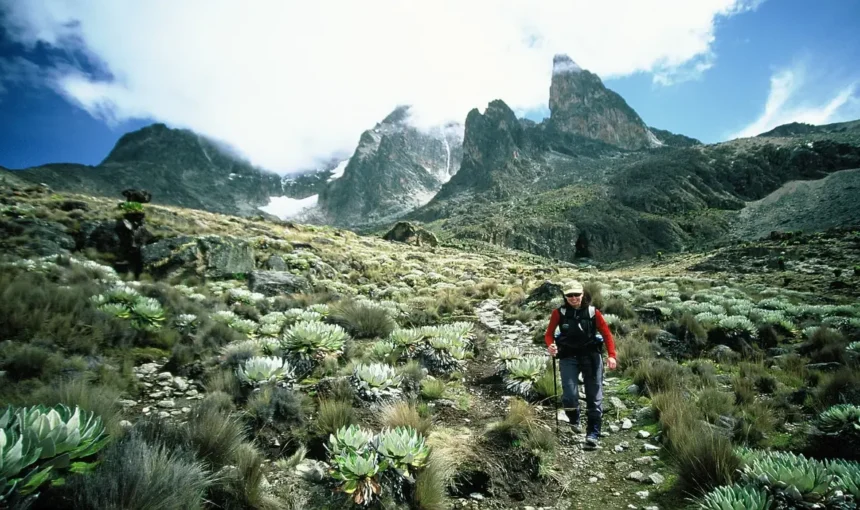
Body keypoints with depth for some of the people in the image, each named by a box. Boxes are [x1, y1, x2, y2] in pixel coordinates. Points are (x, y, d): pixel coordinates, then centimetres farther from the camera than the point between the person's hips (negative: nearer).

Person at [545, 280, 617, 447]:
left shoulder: (593, 312, -1)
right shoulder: (559, 313, -1)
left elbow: (606, 334, 0)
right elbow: (549, 333, 2)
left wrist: (611, 355, -11)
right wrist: (550, 345, -20)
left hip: (591, 356, 1)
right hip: (568, 357, -1)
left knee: (594, 397, 2)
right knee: (570, 395, -10)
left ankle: (593, 434, 13)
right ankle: (574, 420, 23)